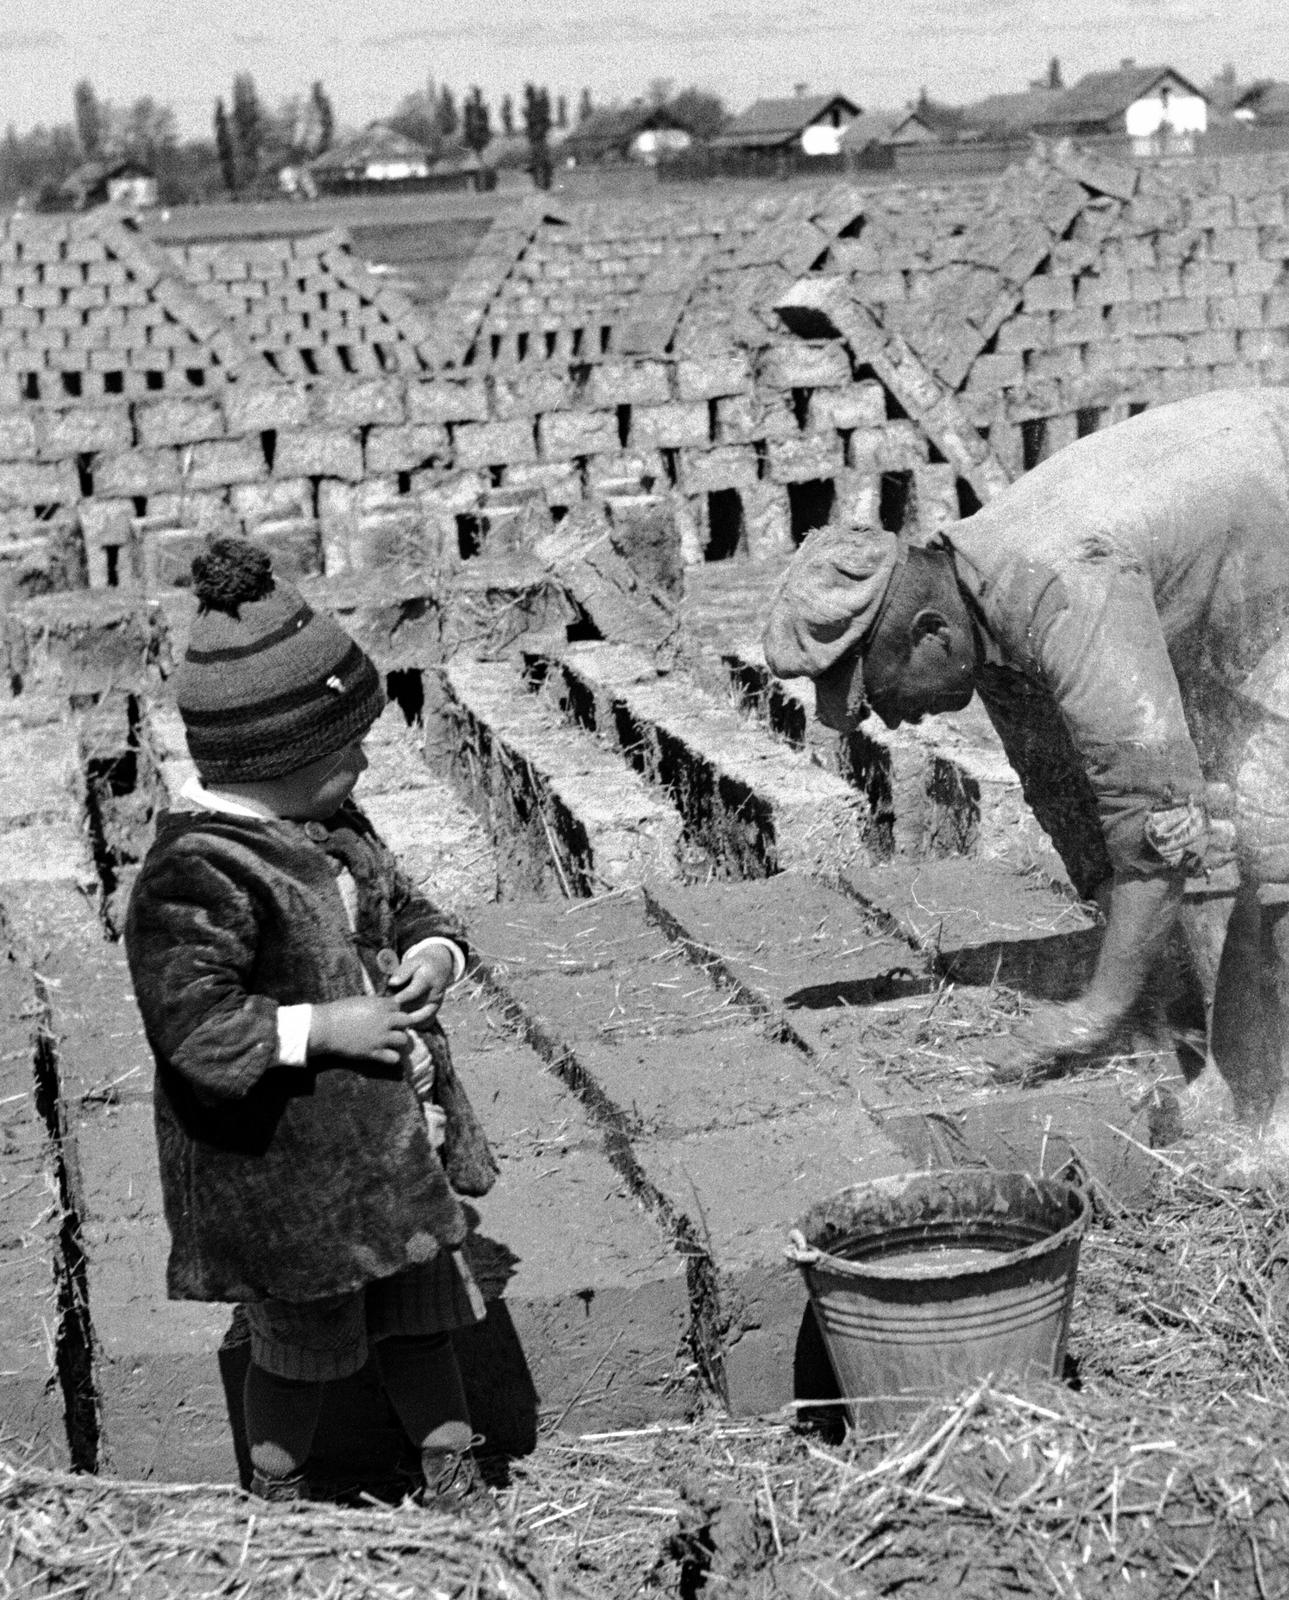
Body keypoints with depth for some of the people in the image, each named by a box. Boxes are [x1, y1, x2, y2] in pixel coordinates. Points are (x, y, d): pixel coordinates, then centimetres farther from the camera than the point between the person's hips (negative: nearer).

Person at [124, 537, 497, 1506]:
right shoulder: (198, 877, -26)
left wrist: (435, 953, -5)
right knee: (303, 1343, 12)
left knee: (421, 1313, 19)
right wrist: (322, 1028, -27)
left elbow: (404, 907, 18)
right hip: (281, 1164, -8)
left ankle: (456, 1483, 36)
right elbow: (190, 1023, -28)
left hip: (388, 1135, 8)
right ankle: (278, 1498, 36)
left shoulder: (333, 827, 4)